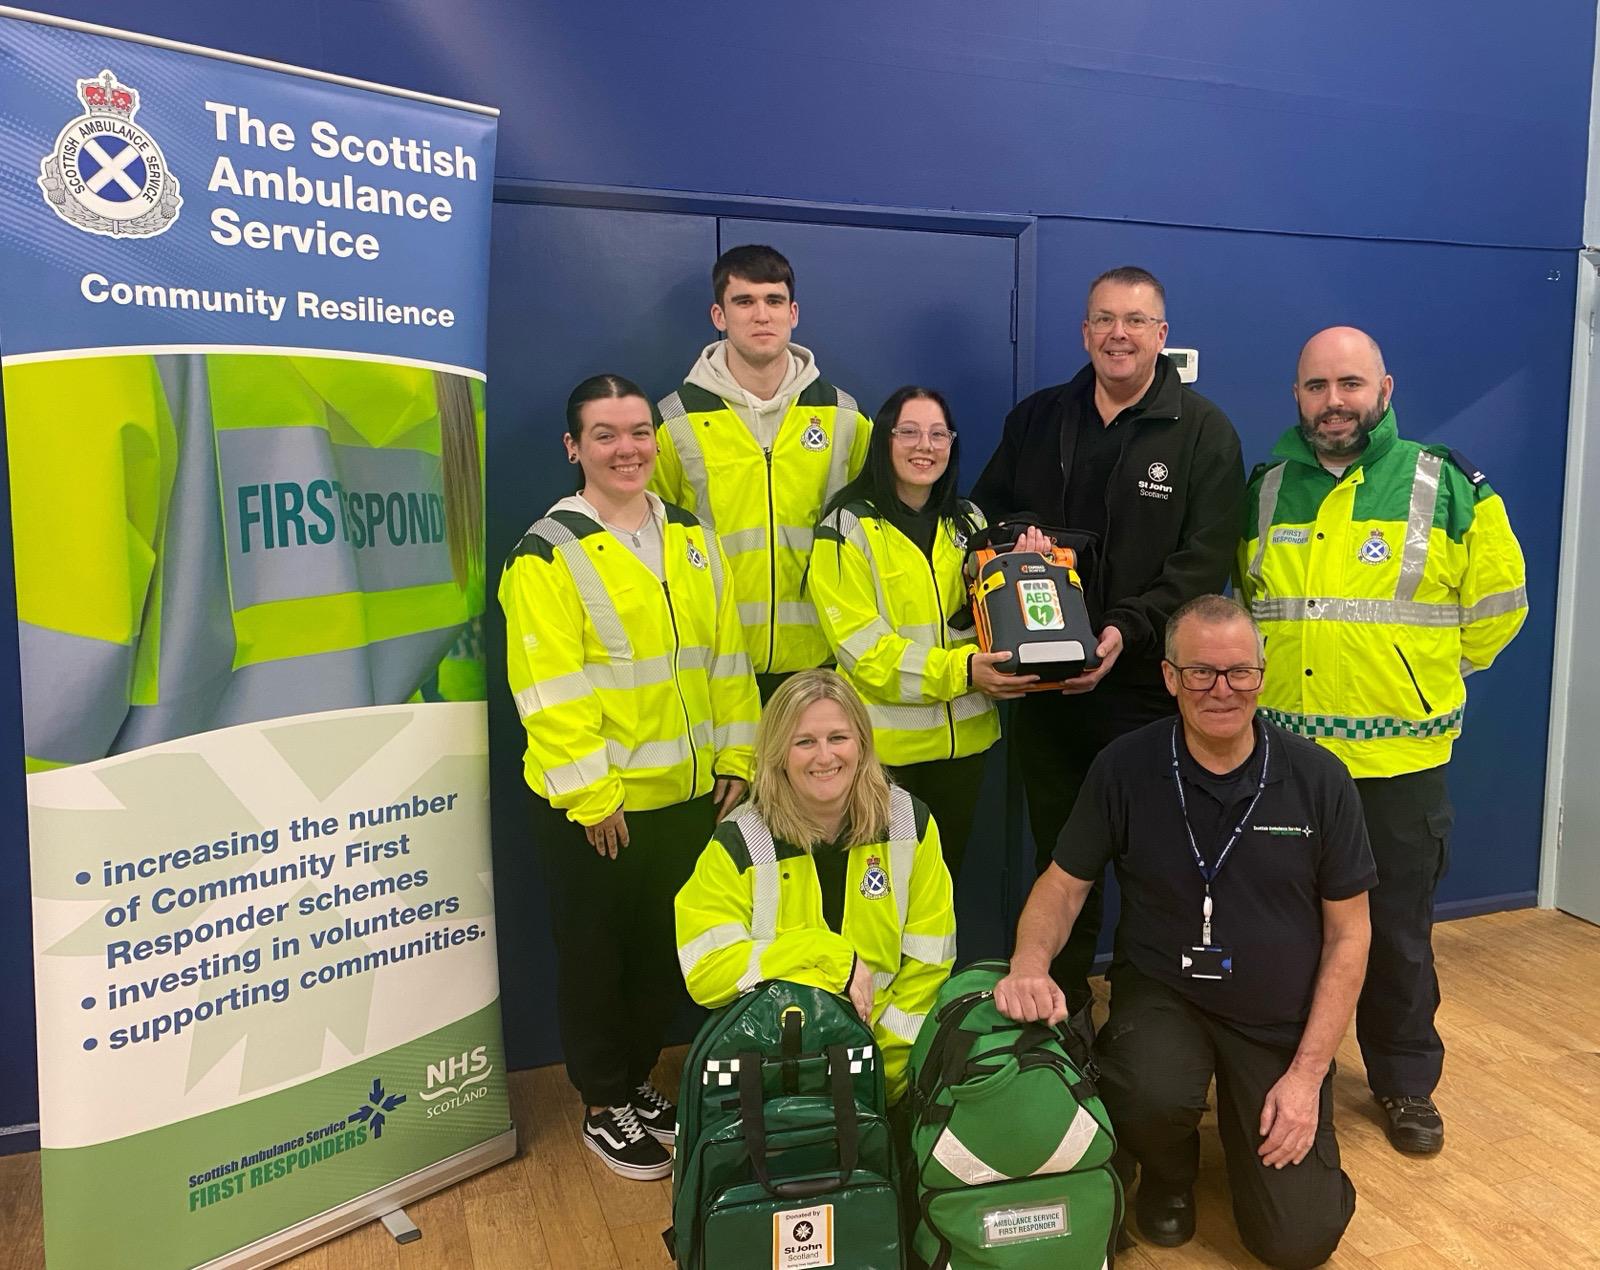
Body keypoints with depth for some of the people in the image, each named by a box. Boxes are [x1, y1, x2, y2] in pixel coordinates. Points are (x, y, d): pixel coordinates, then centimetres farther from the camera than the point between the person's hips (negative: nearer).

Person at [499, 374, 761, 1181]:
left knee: (665, 948, 18)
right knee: (595, 954, 11)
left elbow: (726, 656, 8)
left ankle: (637, 1078, 39)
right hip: (593, 807, -5)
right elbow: (550, 691, -16)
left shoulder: (690, 539, 7)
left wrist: (736, 760, 4)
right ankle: (603, 1106, 29)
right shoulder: (549, 554, -11)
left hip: (686, 794, 6)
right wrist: (591, 796, -18)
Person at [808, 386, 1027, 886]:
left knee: (946, 872, 17)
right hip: (884, 741, -4)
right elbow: (861, 647, -15)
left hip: (963, 734, 5)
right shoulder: (847, 527, -8)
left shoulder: (968, 521, 9)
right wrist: (958, 670, -26)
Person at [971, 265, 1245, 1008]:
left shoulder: (1203, 432, -1)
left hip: (1151, 683, -3)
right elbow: (986, 509, 17)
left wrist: (1129, 629, -20)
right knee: (1057, 852, 14)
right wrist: (1018, 531, -7)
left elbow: (1206, 559, -8)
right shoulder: (1036, 419, 10)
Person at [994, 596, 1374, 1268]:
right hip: (1161, 994, 0)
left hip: (1282, 1021, 1)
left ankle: (1244, 1113, 26)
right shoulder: (1125, 768, -11)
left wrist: (1308, 1074, -8)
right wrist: (1030, 965, -23)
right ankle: (1168, 1172, 6)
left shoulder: (1318, 779, -9)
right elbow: (1063, 884, -2)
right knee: (1154, 1096, -33)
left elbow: (1348, 934, -3)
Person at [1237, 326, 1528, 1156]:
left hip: (1399, 759, -2)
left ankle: (1405, 1082, 31)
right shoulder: (1265, 490, 4)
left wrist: (1427, 674, 8)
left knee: (1397, 932, 11)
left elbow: (1496, 604, 4)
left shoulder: (1444, 487, -5)